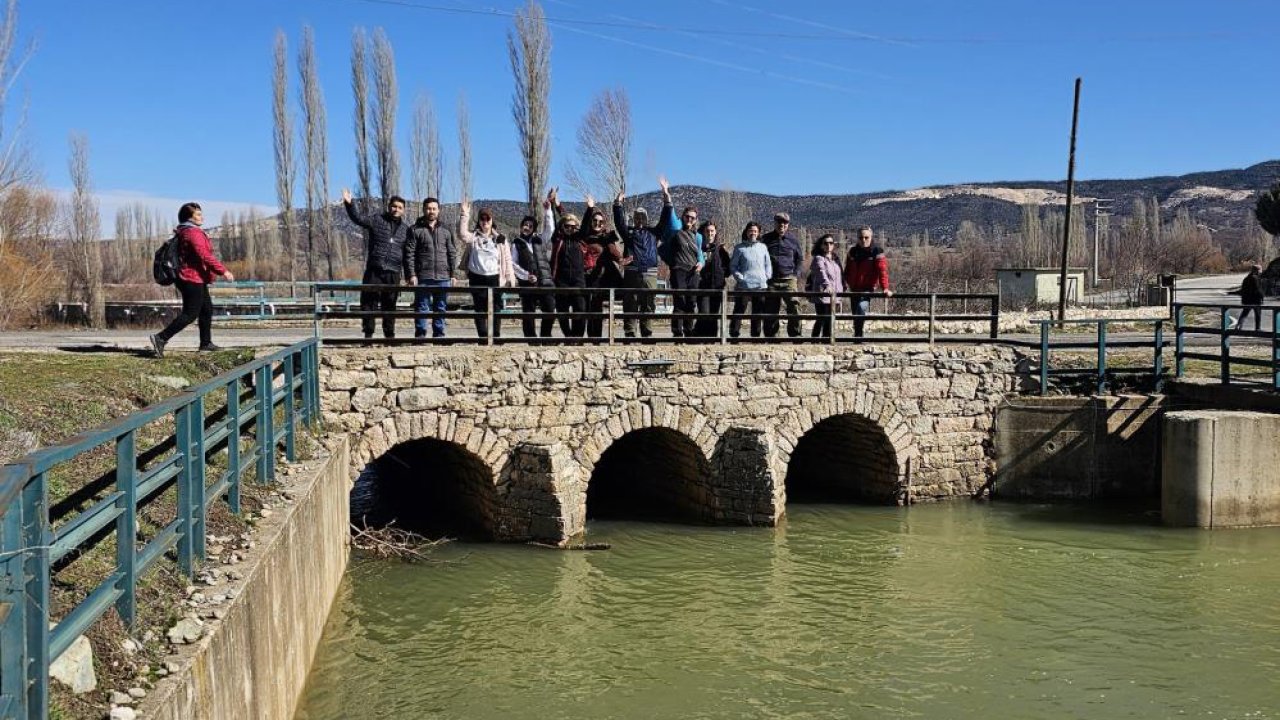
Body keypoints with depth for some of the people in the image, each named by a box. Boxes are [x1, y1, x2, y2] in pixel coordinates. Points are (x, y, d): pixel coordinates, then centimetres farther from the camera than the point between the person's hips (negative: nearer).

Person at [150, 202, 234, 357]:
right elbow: (205, 256, -25)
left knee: (207, 310, 17)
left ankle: (206, 344, 23)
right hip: (193, 280, -11)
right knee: (190, 314, -9)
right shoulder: (193, 233, -17)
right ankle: (161, 338, -11)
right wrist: (223, 271, -25)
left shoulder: (183, 232, 15)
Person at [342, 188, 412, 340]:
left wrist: (409, 275, 11)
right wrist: (349, 204, -19)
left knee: (390, 305, 6)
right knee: (369, 302, -4)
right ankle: (368, 333, 1)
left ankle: (389, 335, 14)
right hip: (374, 270, -2)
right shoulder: (376, 220, 6)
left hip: (393, 273, 2)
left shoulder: (406, 228, 12)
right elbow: (358, 218, -3)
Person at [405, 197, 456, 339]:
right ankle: (420, 336, 3)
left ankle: (439, 335, 13)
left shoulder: (446, 231, 13)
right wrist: (412, 274, -10)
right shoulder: (415, 230, 3)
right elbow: (409, 254, -2)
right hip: (423, 277, -3)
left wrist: (452, 274, 6)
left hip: (443, 277, 3)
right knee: (421, 308, -1)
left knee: (441, 309, 7)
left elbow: (452, 254, 13)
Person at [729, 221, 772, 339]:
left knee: (758, 313, 7)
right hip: (743, 285, -3)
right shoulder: (740, 248, 3)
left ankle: (755, 335, 14)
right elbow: (733, 266, 4)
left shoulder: (763, 247, 12)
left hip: (761, 285, 3)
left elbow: (768, 264, 17)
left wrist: (767, 277, 4)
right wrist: (740, 277, -7)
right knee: (739, 311, -6)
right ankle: (734, 334, -4)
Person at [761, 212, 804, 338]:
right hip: (771, 281, 0)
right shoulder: (766, 239, 5)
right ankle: (771, 336, 8)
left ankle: (795, 334, -9)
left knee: (794, 305, -15)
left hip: (788, 280, 0)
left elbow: (799, 259, 19)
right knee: (771, 309, 1)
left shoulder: (793, 240, 9)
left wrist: (794, 274, 8)